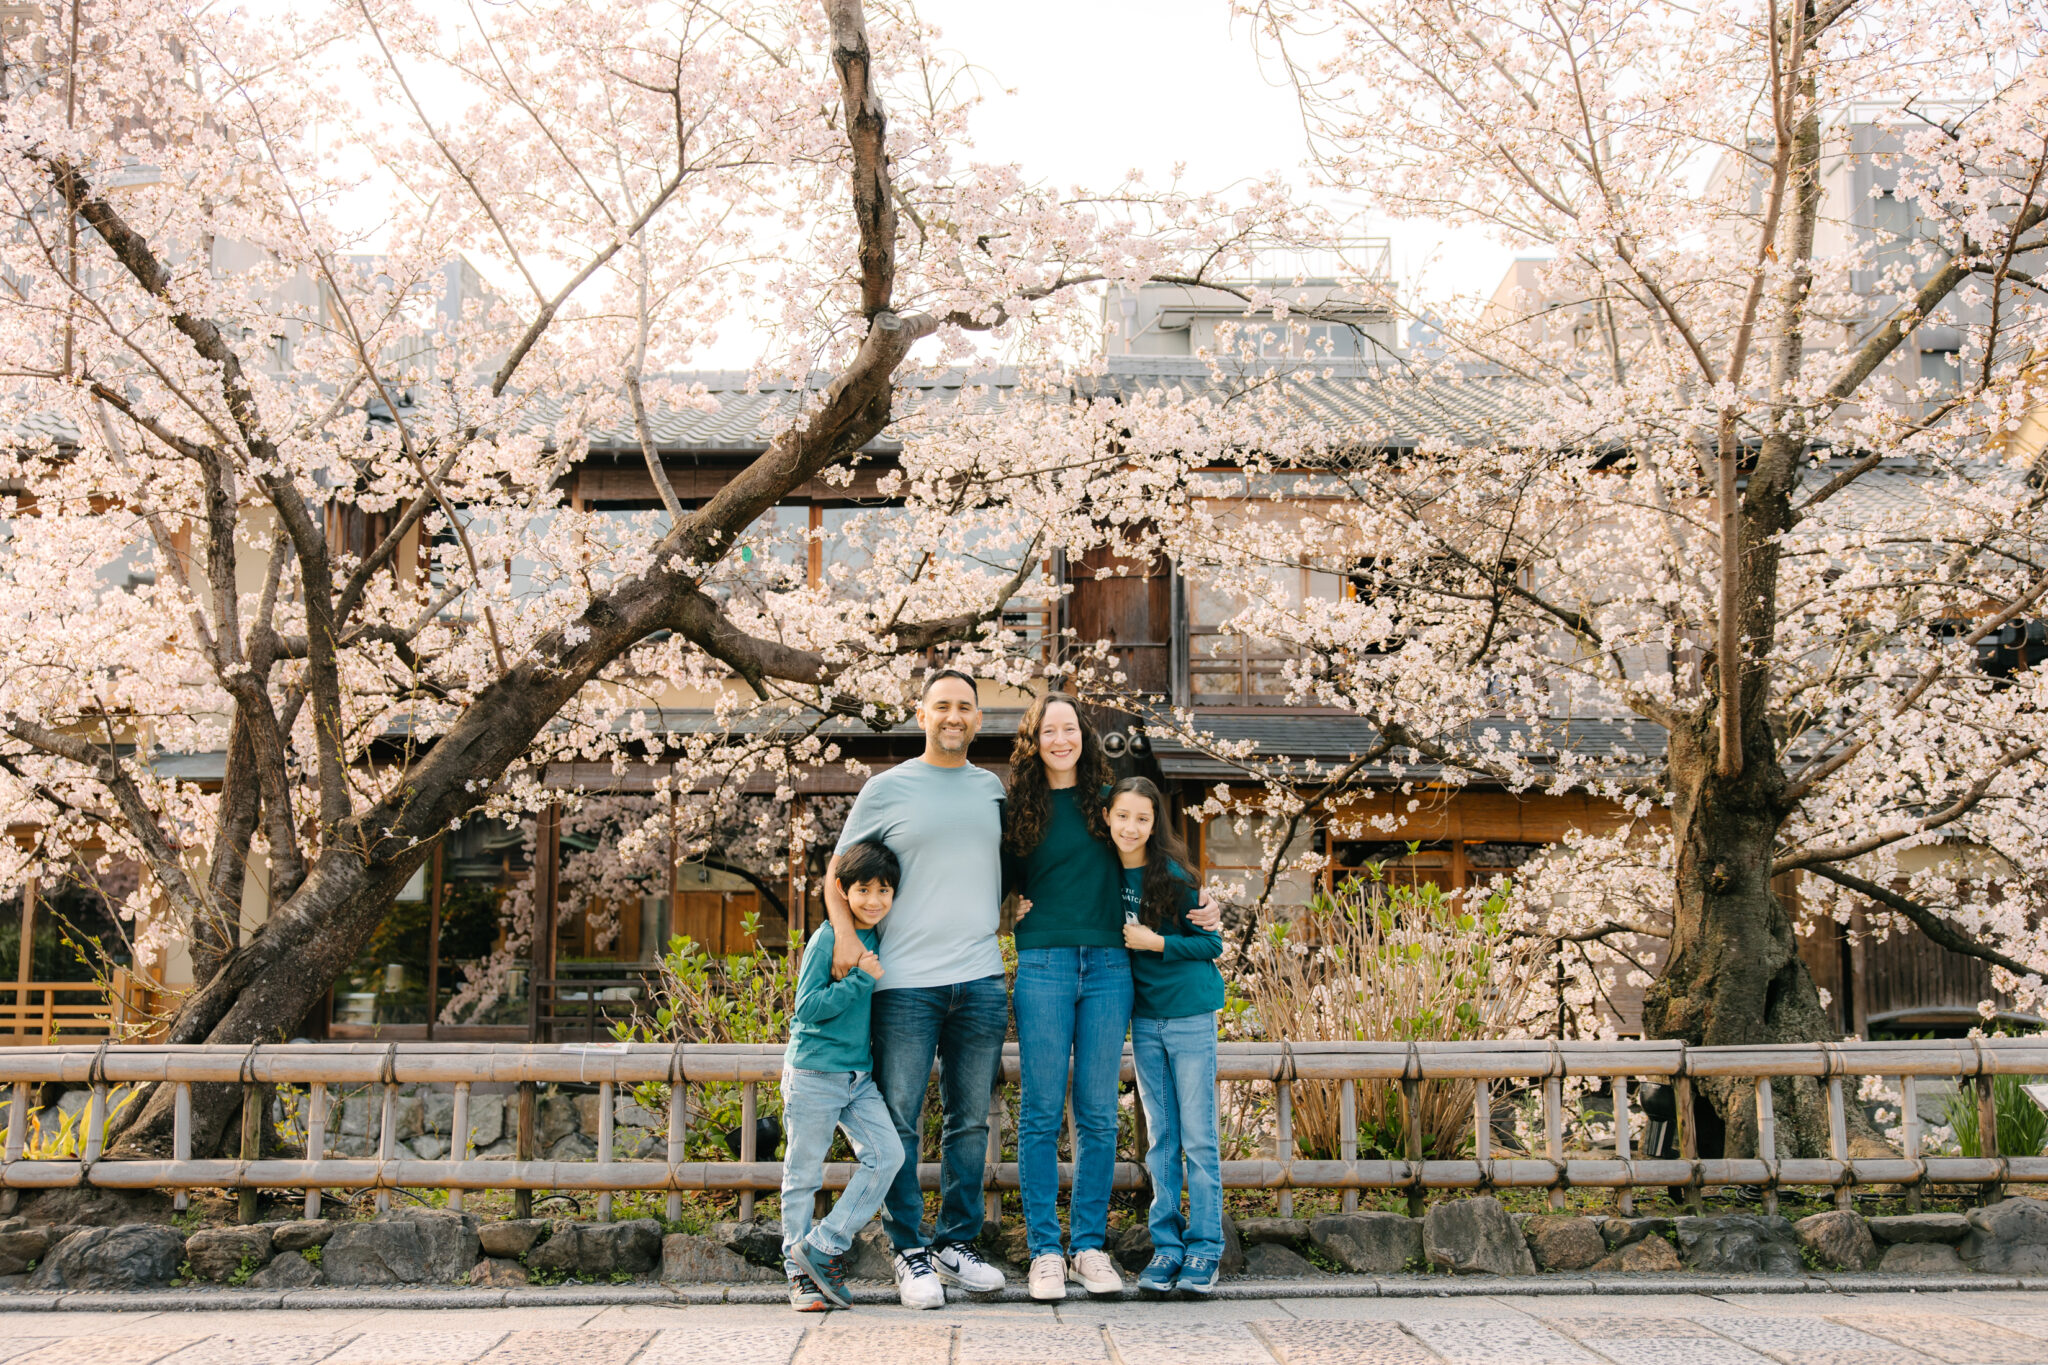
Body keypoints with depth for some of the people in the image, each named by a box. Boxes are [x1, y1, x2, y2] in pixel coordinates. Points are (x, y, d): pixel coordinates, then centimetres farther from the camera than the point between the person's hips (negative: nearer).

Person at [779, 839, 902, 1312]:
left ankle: (823, 1247, 0)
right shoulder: (828, 939, -11)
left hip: (860, 1076, 6)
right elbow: (808, 1007, -16)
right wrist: (862, 979, -20)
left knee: (887, 1153, -8)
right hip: (814, 1074, -6)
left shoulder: (882, 941, 10)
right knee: (803, 1172, 1)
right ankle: (801, 1275, 13)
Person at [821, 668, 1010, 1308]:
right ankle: (911, 1254, 7)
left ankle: (958, 1244, 20)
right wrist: (845, 933, -8)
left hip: (980, 979, 4)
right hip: (905, 983, -3)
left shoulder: (993, 789, 13)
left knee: (970, 1121, 9)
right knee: (898, 1121, -2)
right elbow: (838, 872, 7)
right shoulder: (887, 788, 3)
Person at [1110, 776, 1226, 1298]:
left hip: (1190, 1015, -5)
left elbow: (1212, 943, -8)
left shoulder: (1174, 875, -12)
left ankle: (1204, 1249, 7)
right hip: (1144, 1018, 5)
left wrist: (1156, 942, -17)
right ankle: (1166, 1245, 14)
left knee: (1198, 1137, 0)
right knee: (1161, 1137, 9)